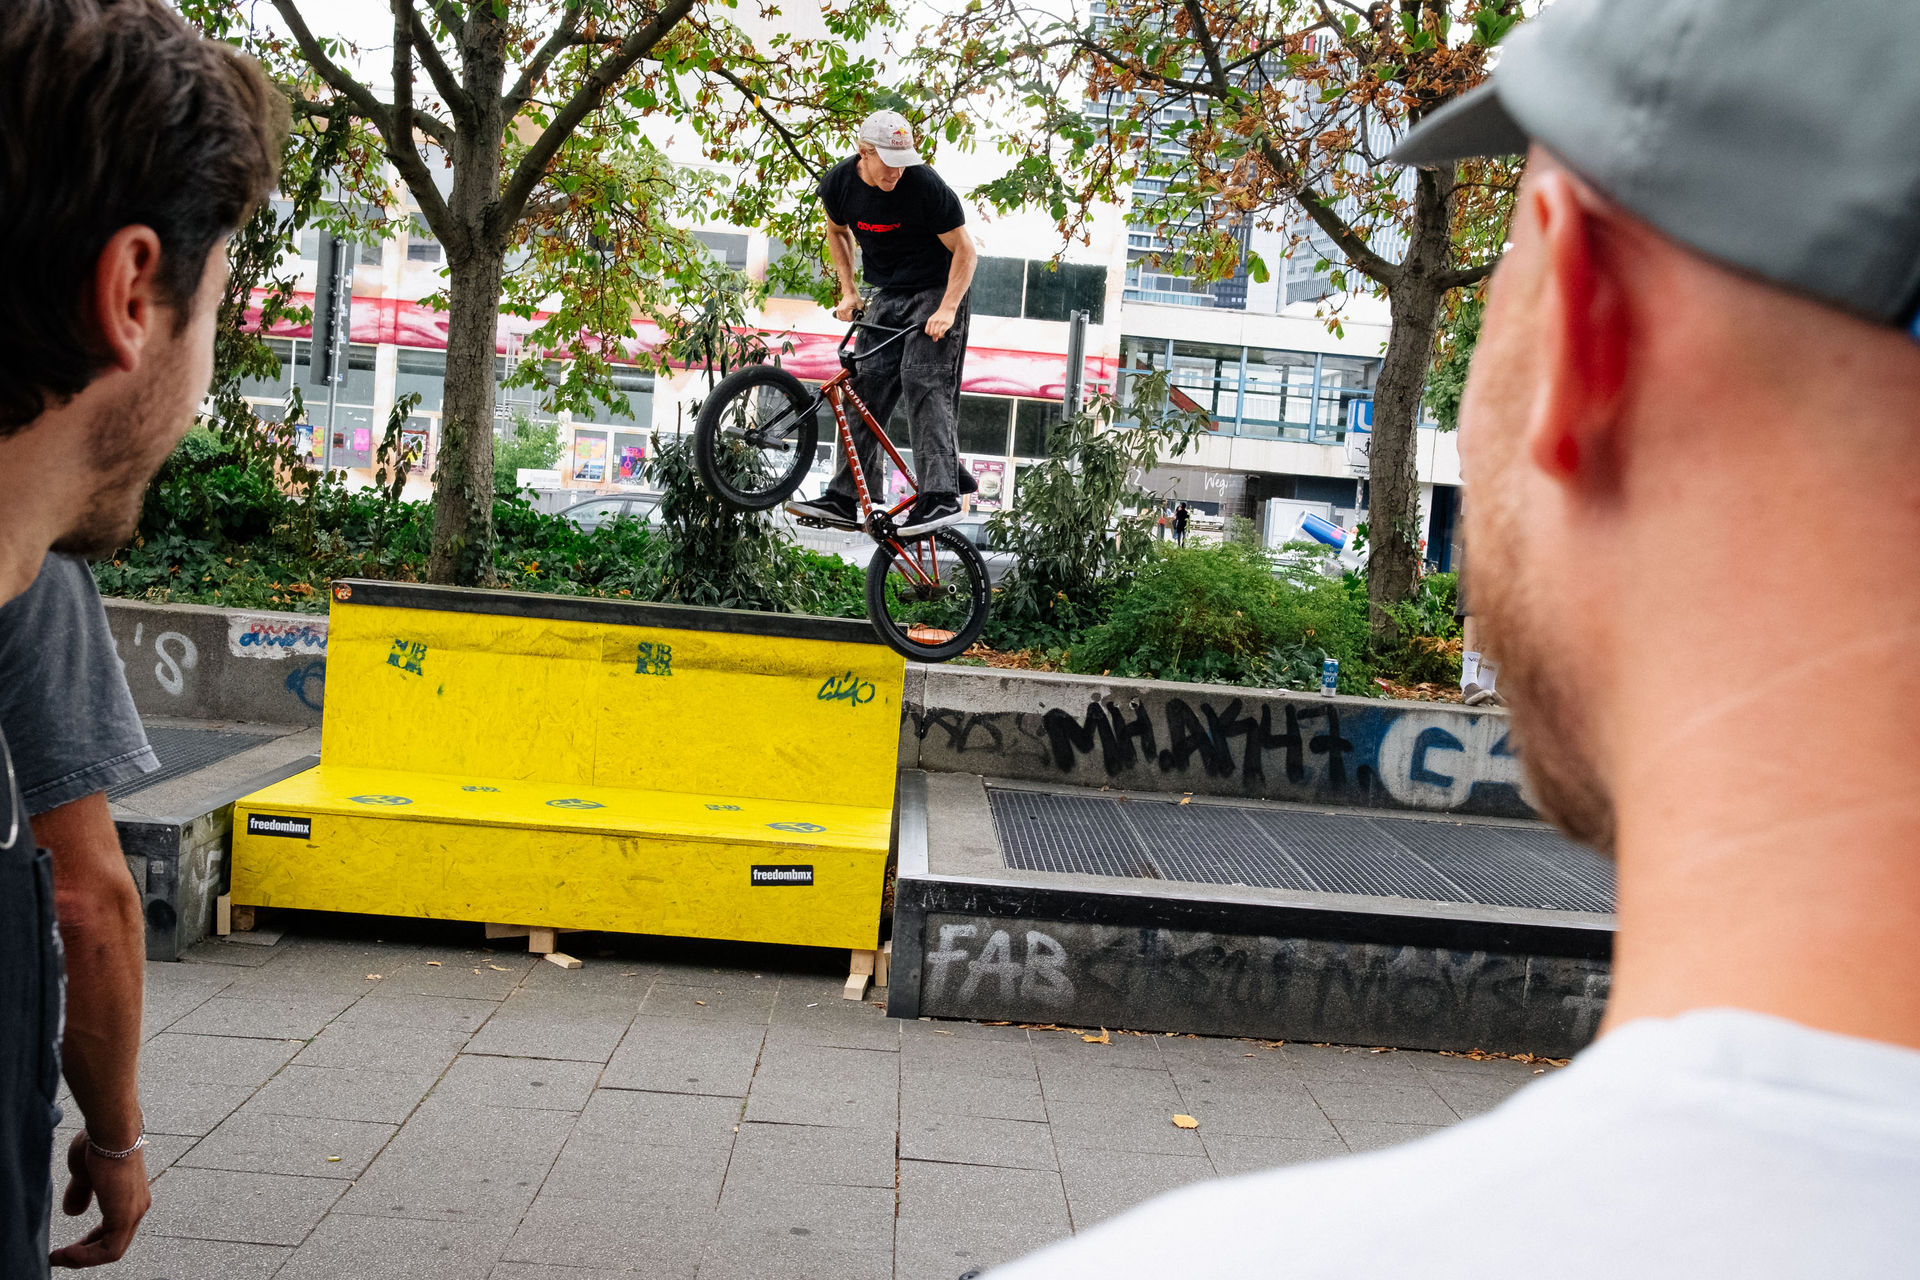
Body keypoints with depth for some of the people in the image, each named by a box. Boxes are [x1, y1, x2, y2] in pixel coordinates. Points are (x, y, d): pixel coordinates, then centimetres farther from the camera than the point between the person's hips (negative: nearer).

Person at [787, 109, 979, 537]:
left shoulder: (926, 185, -22)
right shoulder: (839, 183, -7)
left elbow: (963, 250, -14)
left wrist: (947, 310, -24)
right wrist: (848, 291, 7)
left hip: (935, 292, -5)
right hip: (887, 297, 5)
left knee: (924, 383, -20)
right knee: (865, 388, -1)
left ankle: (941, 496, -23)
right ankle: (845, 499, 1)